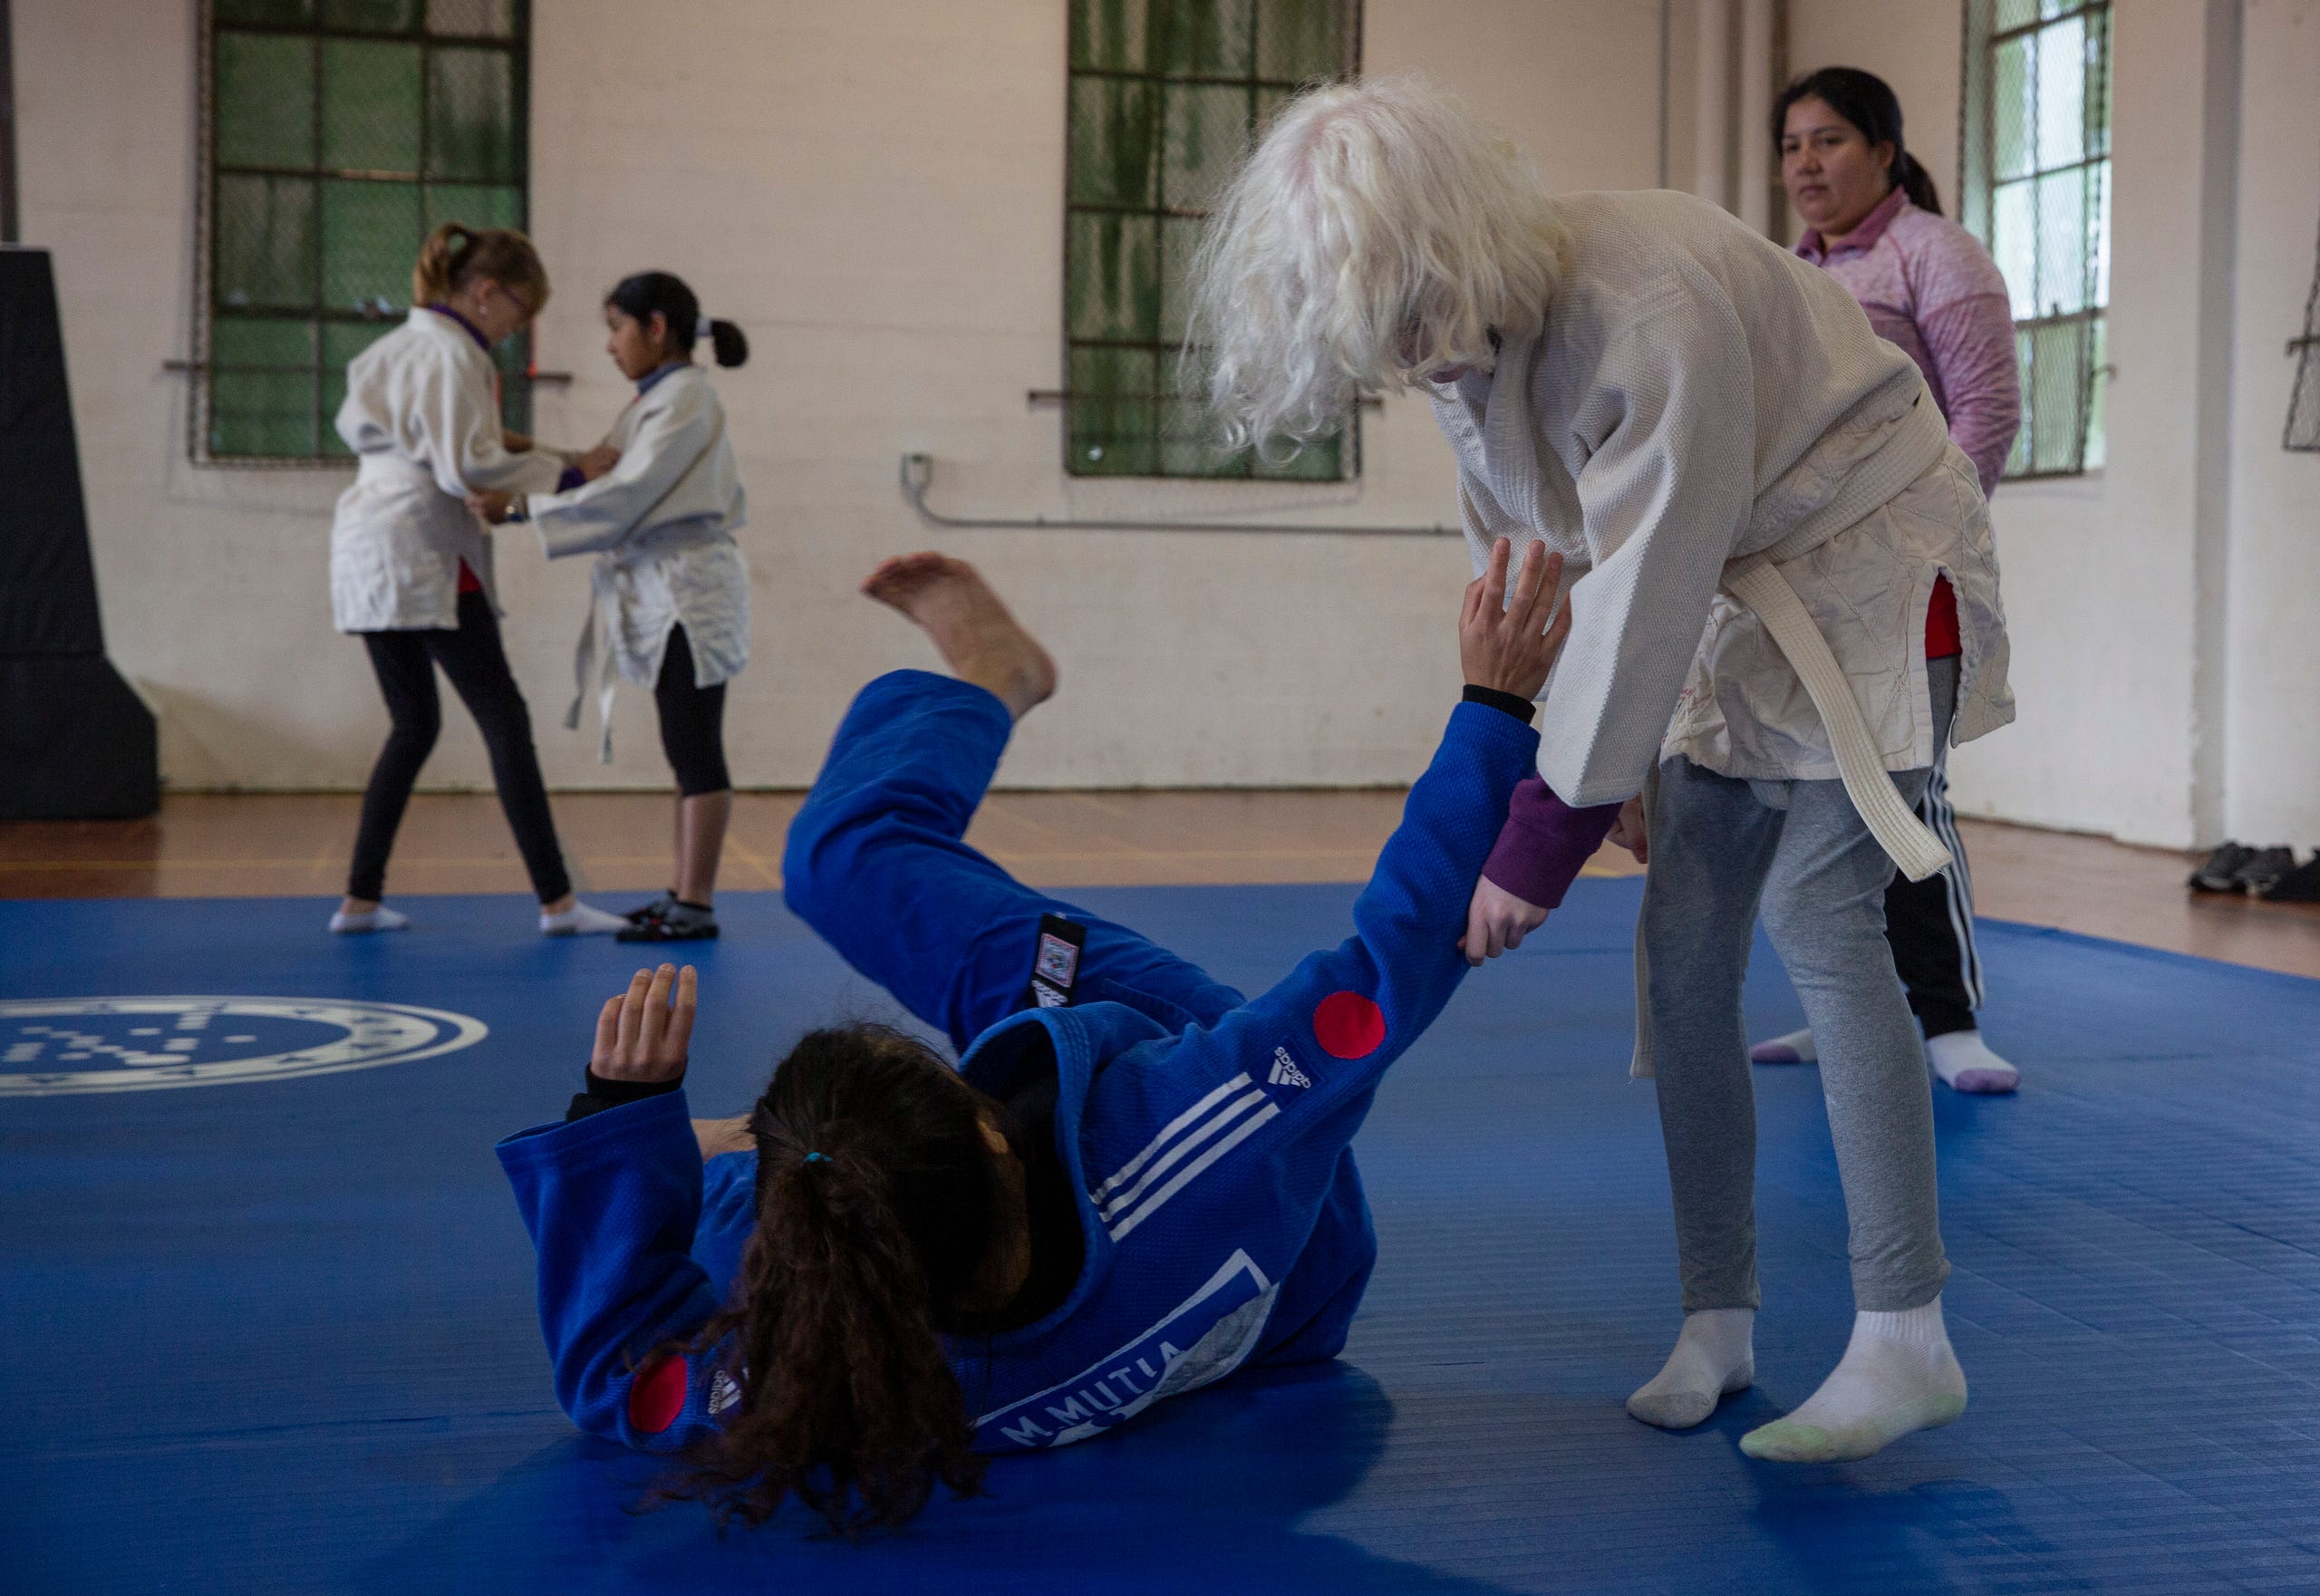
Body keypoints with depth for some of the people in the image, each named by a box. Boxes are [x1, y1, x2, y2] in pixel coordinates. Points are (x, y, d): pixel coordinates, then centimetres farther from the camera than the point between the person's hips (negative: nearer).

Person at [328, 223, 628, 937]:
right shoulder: (453, 355, -13)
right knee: (504, 721, -6)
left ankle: (361, 898, 15)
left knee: (414, 725, 15)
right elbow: (465, 468, -20)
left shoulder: (398, 345, 17)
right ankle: (556, 901, -6)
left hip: (368, 557, 10)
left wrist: (495, 444, 16)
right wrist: (565, 471, -14)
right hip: (424, 557, -10)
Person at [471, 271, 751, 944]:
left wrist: (521, 505, -17)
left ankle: (695, 905, -4)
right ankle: (685, 896, 18)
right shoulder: (660, 398, 17)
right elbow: (631, 492, 18)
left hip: (688, 587, -10)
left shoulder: (685, 397, -13)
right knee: (685, 750, 12)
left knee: (695, 750, -7)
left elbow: (624, 496, -20)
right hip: (663, 591, 10)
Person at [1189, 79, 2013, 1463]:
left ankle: (1908, 1344, -15)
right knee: (1684, 949, 2)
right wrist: (1606, 757, 4)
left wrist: (1546, 834, -26)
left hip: (1868, 571, -8)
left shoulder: (1648, 312, -33)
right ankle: (1719, 1323, 11)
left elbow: (1646, 596, -31)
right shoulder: (1465, 337, -6)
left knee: (1817, 912, -20)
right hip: (1734, 608, 8)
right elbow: (1550, 558, 6)